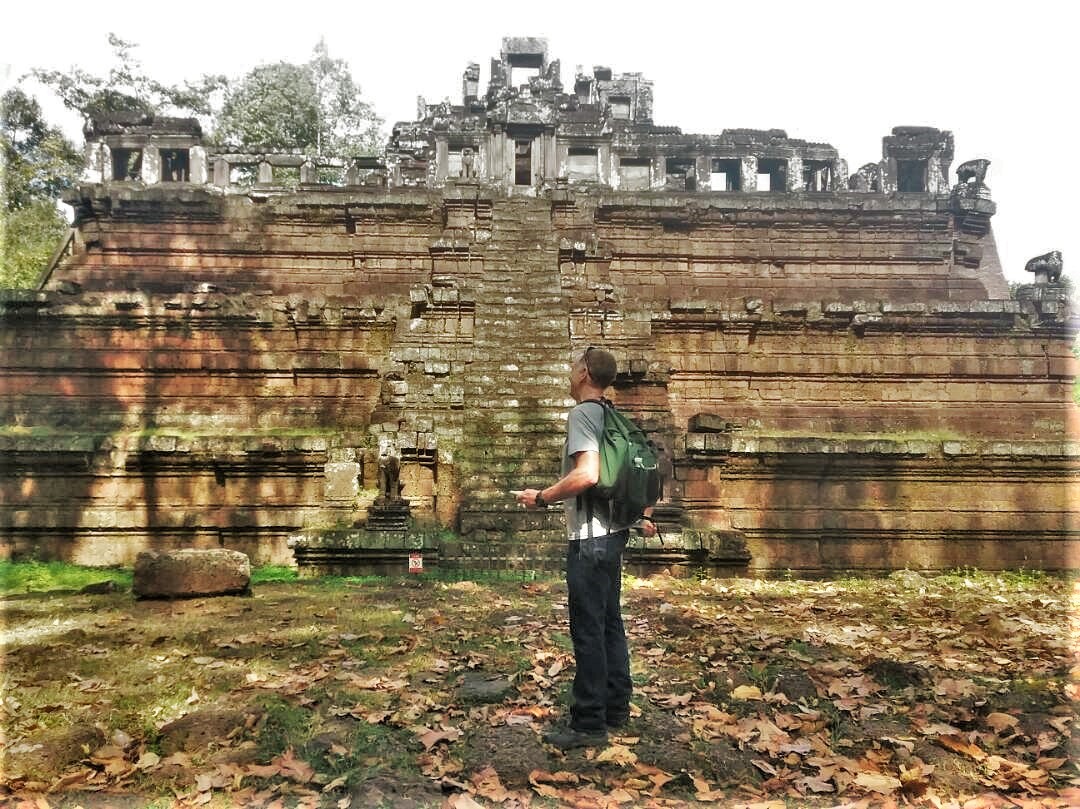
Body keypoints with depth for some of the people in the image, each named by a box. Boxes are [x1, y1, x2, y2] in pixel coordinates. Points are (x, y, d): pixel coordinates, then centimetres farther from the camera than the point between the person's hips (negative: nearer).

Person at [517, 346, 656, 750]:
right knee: (610, 623, 16)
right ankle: (616, 707, 27)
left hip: (591, 538, -9)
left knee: (588, 630, -2)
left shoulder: (582, 413, -14)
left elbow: (586, 475, -27)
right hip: (614, 532, 9)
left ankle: (589, 724, 6)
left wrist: (542, 497, -16)